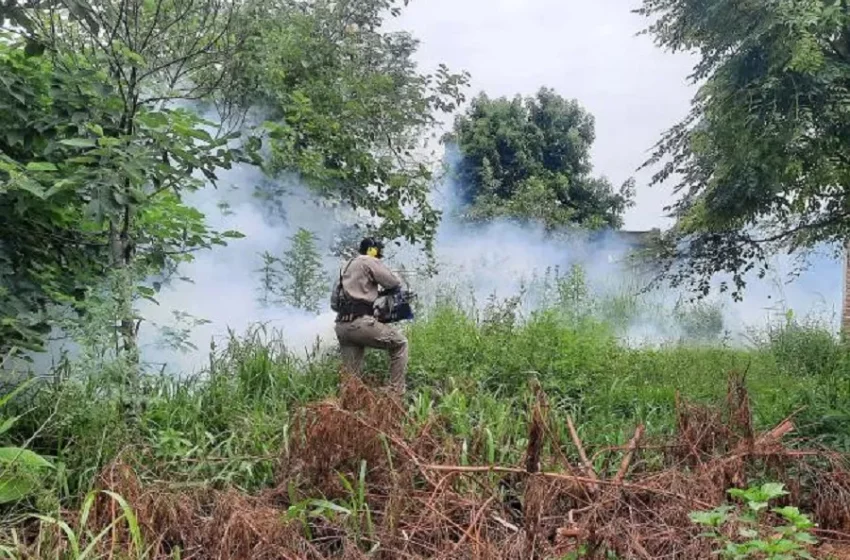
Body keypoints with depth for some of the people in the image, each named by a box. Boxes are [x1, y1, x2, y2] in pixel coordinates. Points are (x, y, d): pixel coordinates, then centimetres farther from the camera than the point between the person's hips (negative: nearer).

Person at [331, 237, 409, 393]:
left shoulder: (347, 267, 28)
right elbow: (395, 284, 2)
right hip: (359, 322, -8)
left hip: (342, 326, 8)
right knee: (399, 342, 7)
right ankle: (397, 393, 3)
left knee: (350, 377, 9)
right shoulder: (369, 262, 2)